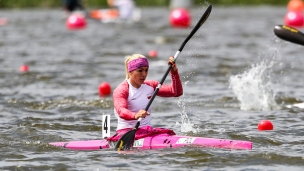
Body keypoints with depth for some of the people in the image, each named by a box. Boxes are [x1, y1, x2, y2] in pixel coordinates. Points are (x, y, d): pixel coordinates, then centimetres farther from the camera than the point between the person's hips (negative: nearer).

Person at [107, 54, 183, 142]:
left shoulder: (150, 86, 12)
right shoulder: (121, 90, -8)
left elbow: (177, 92, 6)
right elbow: (121, 111, -29)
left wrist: (174, 71, -8)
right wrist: (135, 115, -51)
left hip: (147, 131, 5)